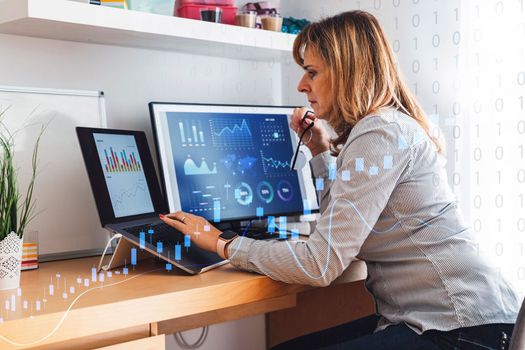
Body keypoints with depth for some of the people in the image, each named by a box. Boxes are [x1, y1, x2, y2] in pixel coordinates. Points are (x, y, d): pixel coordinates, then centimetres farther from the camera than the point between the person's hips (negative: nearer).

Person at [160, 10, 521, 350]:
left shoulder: (381, 134, -17)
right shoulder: (388, 127, 13)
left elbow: (322, 263, -22)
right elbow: (340, 230, 20)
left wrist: (222, 243, -12)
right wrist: (323, 151, 13)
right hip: (423, 317, 9)